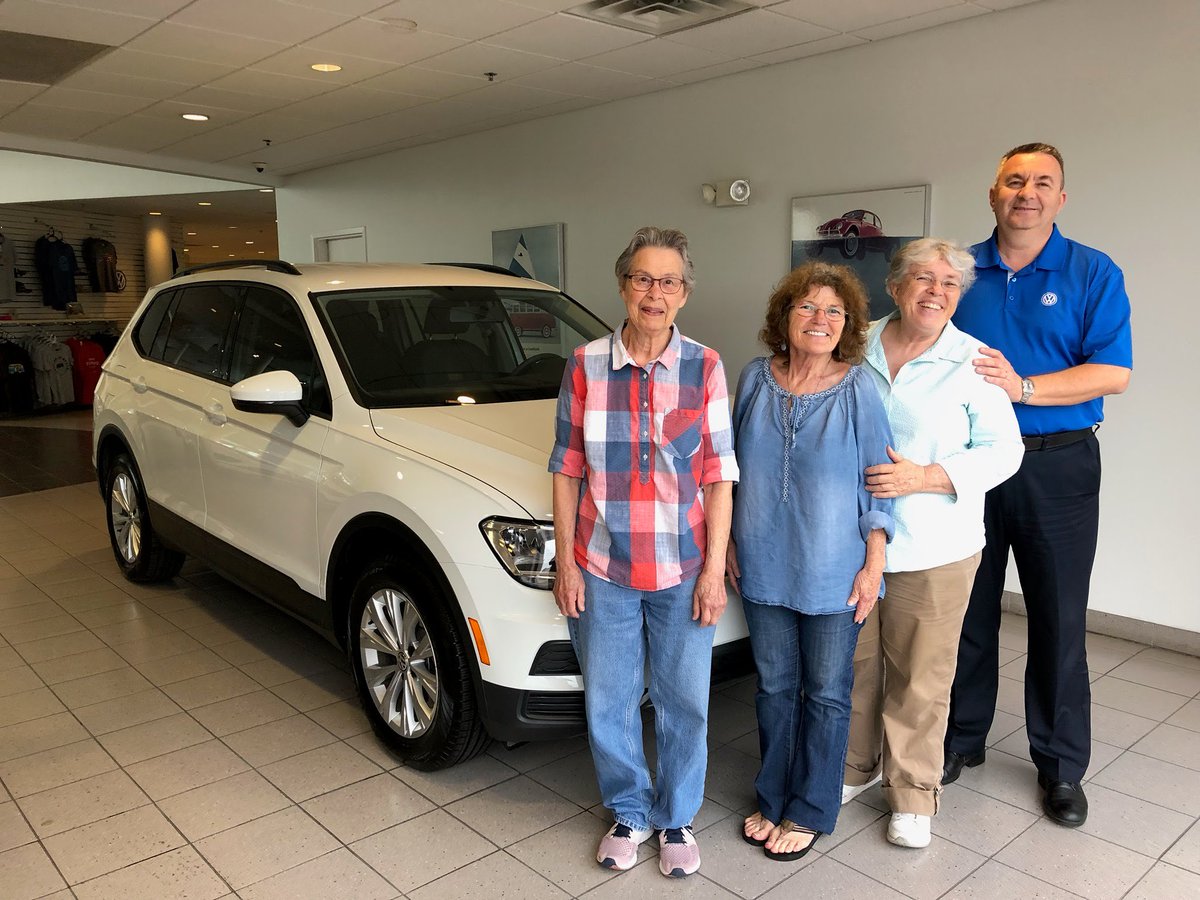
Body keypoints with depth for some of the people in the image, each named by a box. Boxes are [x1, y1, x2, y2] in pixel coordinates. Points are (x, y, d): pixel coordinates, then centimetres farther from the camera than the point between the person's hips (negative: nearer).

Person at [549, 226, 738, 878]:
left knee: (683, 702, 13)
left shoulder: (704, 367, -5)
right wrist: (566, 561, -1)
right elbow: (567, 469, 1)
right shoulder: (585, 366, -3)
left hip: (681, 569, 0)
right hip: (603, 568, 1)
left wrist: (714, 569, -6)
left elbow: (719, 474, -3)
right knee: (609, 702, 13)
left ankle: (676, 818, 36)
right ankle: (628, 813, 37)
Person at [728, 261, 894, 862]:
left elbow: (877, 484, -5)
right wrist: (730, 542, 7)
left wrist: (874, 566, -8)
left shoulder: (858, 390, -8)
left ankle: (810, 812, 28)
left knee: (826, 693, 10)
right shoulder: (756, 379, 1)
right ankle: (774, 800, 34)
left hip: (833, 574, -3)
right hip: (764, 566, 3)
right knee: (774, 686, 15)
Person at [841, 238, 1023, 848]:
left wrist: (924, 477, -17)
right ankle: (856, 765, 36)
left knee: (919, 678, 5)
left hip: (931, 551, -2)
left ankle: (913, 792, 25)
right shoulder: (857, 348, 6)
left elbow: (1003, 450, -5)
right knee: (853, 662, 14)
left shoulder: (973, 362, -3)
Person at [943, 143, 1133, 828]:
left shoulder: (1093, 274, 0)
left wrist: (1021, 387, -20)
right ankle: (962, 737, 29)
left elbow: (1114, 373, -9)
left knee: (1060, 617, 6)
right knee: (968, 607, 12)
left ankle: (1061, 763, 23)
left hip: (1057, 467, -2)